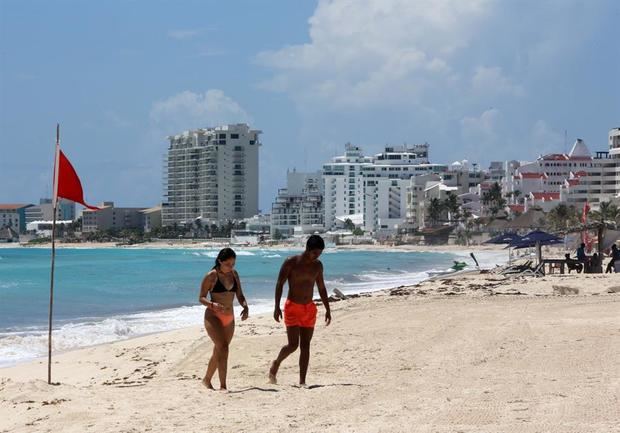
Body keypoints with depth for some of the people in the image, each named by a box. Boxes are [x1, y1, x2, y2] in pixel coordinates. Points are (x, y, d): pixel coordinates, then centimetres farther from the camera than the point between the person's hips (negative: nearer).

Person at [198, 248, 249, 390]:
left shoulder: (234, 274, 8)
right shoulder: (211, 276, -8)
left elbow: (240, 295, 13)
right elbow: (201, 298, -6)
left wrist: (245, 307, -8)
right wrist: (213, 305, -26)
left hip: (229, 319, 6)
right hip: (213, 317, -6)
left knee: (218, 352, 15)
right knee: (223, 348, -22)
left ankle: (207, 380, 35)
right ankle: (223, 386, -23)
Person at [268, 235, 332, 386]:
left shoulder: (317, 265, 5)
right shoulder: (291, 262, -9)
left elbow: (321, 288, 15)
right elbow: (279, 284, -8)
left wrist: (327, 309, 13)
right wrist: (277, 307, -16)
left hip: (309, 309, 5)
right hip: (292, 307, -5)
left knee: (305, 345, 1)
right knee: (293, 344, -10)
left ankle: (302, 382, 3)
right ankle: (276, 363, 19)